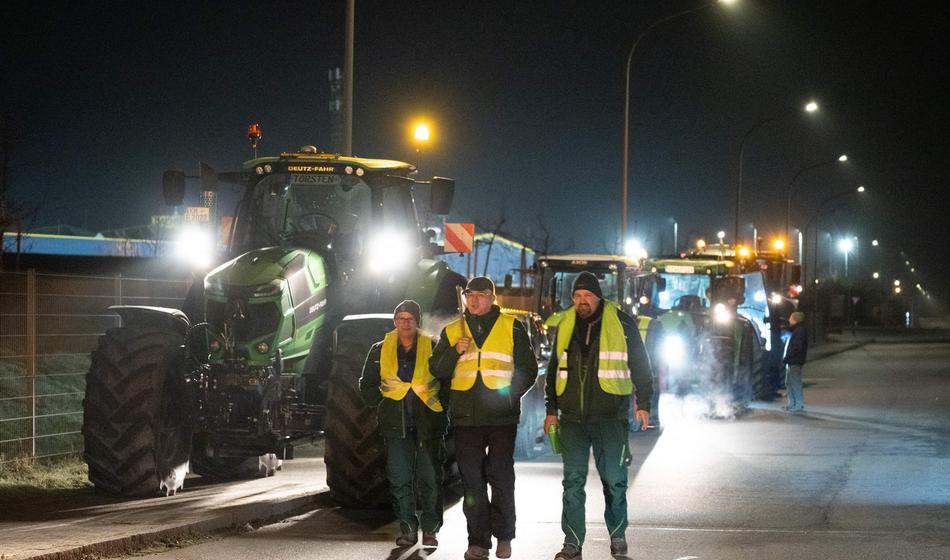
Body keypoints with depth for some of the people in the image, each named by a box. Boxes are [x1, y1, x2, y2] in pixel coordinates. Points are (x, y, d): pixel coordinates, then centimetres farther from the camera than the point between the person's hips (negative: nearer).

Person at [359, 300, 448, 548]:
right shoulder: (380, 351, 9)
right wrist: (383, 402, 3)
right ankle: (407, 528, 5)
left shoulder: (433, 349, 3)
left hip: (428, 422, -2)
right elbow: (367, 385, 16)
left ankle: (430, 529, 8)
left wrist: (440, 405, -4)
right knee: (399, 479, -2)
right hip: (396, 424, 2)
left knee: (431, 478, -1)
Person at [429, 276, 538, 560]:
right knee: (472, 480, 3)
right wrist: (455, 352, -8)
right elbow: (436, 370, 10)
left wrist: (510, 393, -5)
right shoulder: (452, 330, 13)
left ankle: (504, 536, 12)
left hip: (502, 416, -2)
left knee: (501, 477, -2)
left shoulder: (511, 327, 6)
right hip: (466, 417, 2)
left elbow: (528, 369, 8)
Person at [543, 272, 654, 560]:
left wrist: (643, 403, -1)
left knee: (614, 478, 4)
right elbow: (554, 369, 18)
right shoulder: (565, 325, 10)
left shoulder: (621, 323, -1)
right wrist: (552, 409, 15)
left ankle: (617, 536, 20)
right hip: (572, 417, 3)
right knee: (573, 480, 0)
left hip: (610, 416, -3)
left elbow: (640, 365, 3)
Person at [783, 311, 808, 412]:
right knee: (788, 383, 15)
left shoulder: (800, 331, -15)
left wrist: (787, 357, -17)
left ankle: (799, 405, -4)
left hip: (795, 362, -11)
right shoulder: (796, 330, 17)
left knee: (795, 383, -7)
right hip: (791, 362, 11)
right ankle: (792, 403, 22)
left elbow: (796, 348, -22)